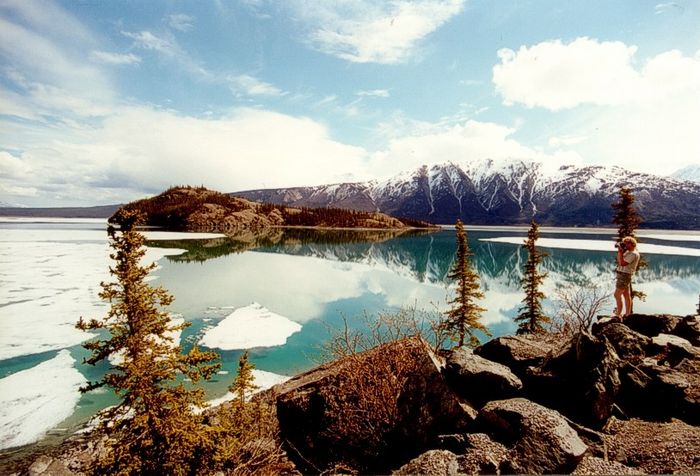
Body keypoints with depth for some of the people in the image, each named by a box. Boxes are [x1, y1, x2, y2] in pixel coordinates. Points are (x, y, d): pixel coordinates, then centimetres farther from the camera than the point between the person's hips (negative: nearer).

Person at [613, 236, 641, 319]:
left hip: (624, 275, -10)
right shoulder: (628, 252, 13)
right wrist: (620, 251, 7)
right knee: (627, 296, 14)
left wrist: (621, 251, -19)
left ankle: (618, 315, -7)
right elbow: (619, 261, 17)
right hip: (622, 275, 10)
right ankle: (627, 314, 22)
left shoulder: (633, 254, -17)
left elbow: (622, 263, -24)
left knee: (617, 295, -9)